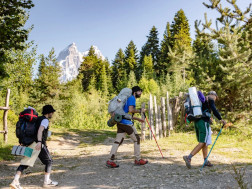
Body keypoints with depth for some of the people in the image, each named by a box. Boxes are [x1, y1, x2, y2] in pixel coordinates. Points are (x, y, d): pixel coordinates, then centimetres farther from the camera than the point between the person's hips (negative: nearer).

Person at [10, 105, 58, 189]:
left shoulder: (38, 119, 20)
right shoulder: (45, 120, -7)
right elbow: (40, 130, -24)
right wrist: (39, 142, -35)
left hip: (31, 144, 8)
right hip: (39, 144, -8)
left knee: (24, 163, 6)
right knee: (49, 161, 8)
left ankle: (15, 181, -6)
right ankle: (47, 182, 11)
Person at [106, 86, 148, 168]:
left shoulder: (129, 99, 26)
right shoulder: (132, 98, -5)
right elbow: (130, 110, -20)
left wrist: (138, 119, 30)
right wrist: (140, 110, -6)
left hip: (121, 122, 9)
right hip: (126, 122, -9)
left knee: (118, 141, 3)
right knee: (136, 139, 3)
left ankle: (110, 161, -1)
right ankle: (138, 160, 10)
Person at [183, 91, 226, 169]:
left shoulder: (201, 99, 24)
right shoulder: (210, 99, 1)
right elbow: (214, 109, -16)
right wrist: (220, 119, -15)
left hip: (196, 122, 8)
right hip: (204, 122, -8)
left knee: (204, 142, 15)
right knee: (202, 143, -9)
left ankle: (206, 161, 19)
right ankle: (188, 157, -22)